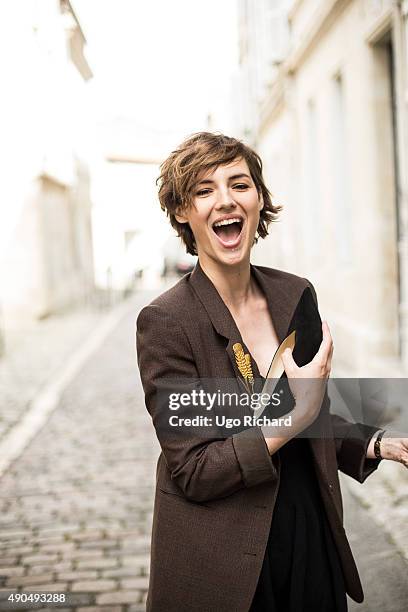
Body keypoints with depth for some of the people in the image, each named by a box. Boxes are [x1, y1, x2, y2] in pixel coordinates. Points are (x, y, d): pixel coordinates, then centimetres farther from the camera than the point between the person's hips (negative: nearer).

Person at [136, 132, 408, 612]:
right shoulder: (164, 322, -17)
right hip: (220, 567, -4)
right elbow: (193, 473, -17)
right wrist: (297, 414, -22)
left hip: (312, 539, 5)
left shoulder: (297, 295, 0)